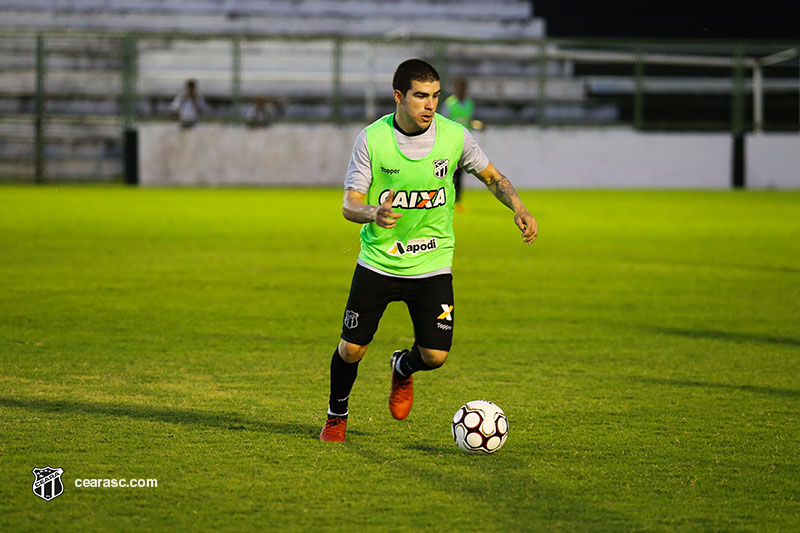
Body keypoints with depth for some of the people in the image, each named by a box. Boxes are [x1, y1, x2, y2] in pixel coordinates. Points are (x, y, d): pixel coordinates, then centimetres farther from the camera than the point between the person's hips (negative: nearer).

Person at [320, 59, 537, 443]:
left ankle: (403, 369, 29)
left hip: (432, 263, 1)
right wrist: (374, 214, -36)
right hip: (378, 261, -1)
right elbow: (350, 204, -13)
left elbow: (492, 176, 8)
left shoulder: (454, 136, -8)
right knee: (352, 349, -1)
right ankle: (337, 415, 29)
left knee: (434, 355, -9)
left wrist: (519, 209, -10)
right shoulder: (372, 140, -13)